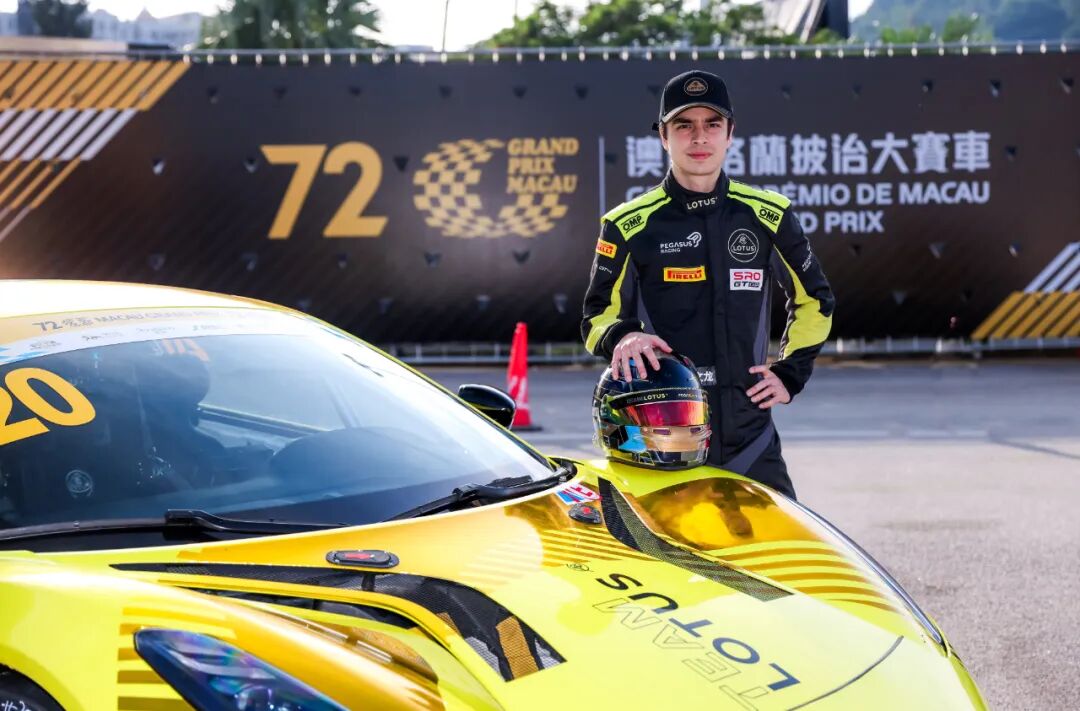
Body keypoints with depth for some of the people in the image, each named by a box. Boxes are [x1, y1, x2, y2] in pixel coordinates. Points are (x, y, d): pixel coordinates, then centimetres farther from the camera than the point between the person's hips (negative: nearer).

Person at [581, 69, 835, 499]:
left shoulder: (769, 216, 8)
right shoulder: (628, 226, 2)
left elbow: (814, 300, 21)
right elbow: (597, 318, 6)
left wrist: (791, 372, 11)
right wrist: (623, 337, -16)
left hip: (750, 436, 2)